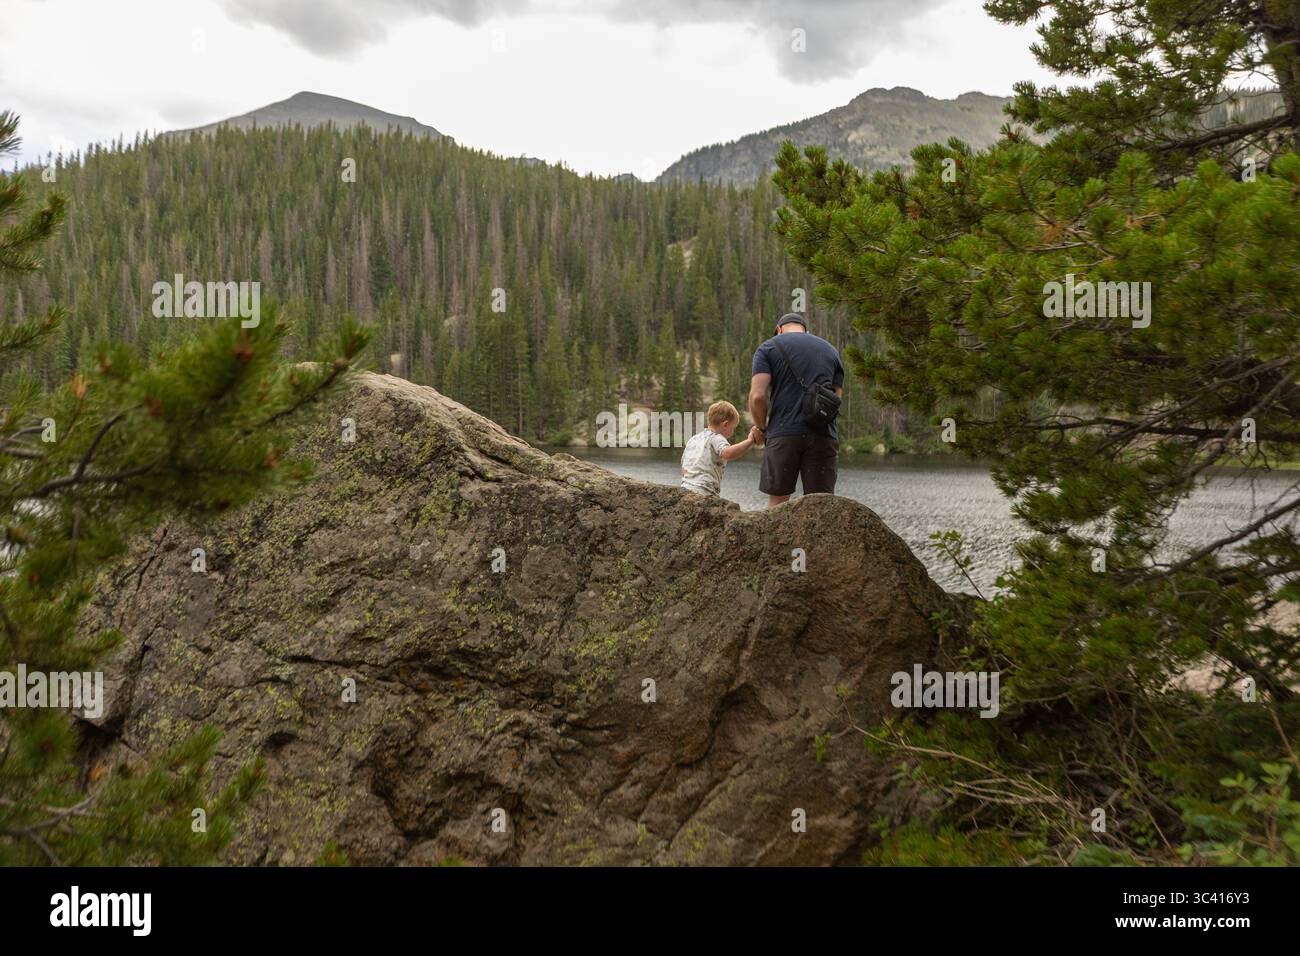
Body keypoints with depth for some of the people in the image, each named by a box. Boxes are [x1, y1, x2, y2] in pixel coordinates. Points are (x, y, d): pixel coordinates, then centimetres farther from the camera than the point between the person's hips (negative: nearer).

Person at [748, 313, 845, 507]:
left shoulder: (768, 348, 7)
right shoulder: (830, 350, 19)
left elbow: (757, 396, -5)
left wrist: (760, 428, 8)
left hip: (783, 435, -2)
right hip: (823, 435, 2)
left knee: (777, 500, 7)